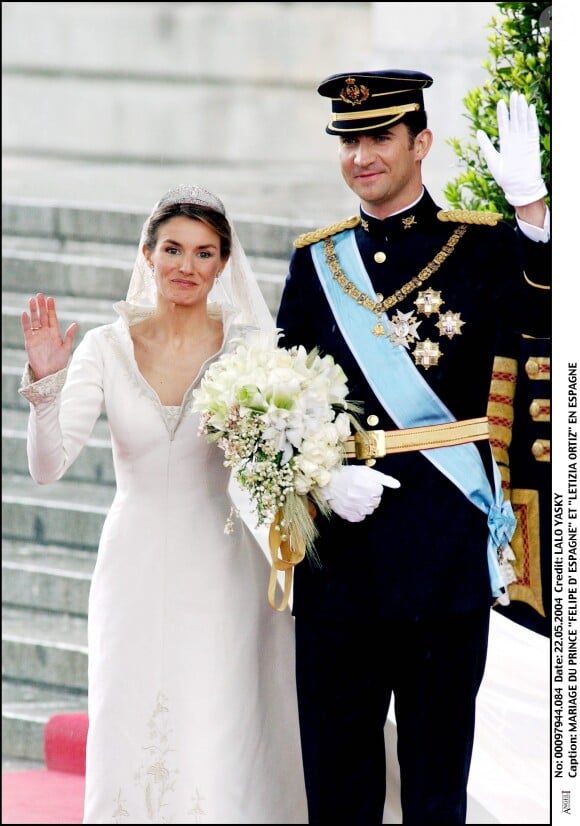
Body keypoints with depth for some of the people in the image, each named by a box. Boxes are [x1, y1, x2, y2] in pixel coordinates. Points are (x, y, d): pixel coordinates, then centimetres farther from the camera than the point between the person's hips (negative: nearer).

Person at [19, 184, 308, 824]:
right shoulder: (106, 349, -1)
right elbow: (47, 466, -8)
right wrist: (45, 383, -23)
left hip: (223, 577, -1)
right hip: (135, 574, 1)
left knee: (220, 758, -6)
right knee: (132, 749, 2)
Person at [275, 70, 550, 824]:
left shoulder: (481, 249, 1)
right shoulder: (317, 261, 10)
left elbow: (549, 313, -19)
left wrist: (532, 206, -32)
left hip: (445, 549, -3)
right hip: (340, 553, 3)